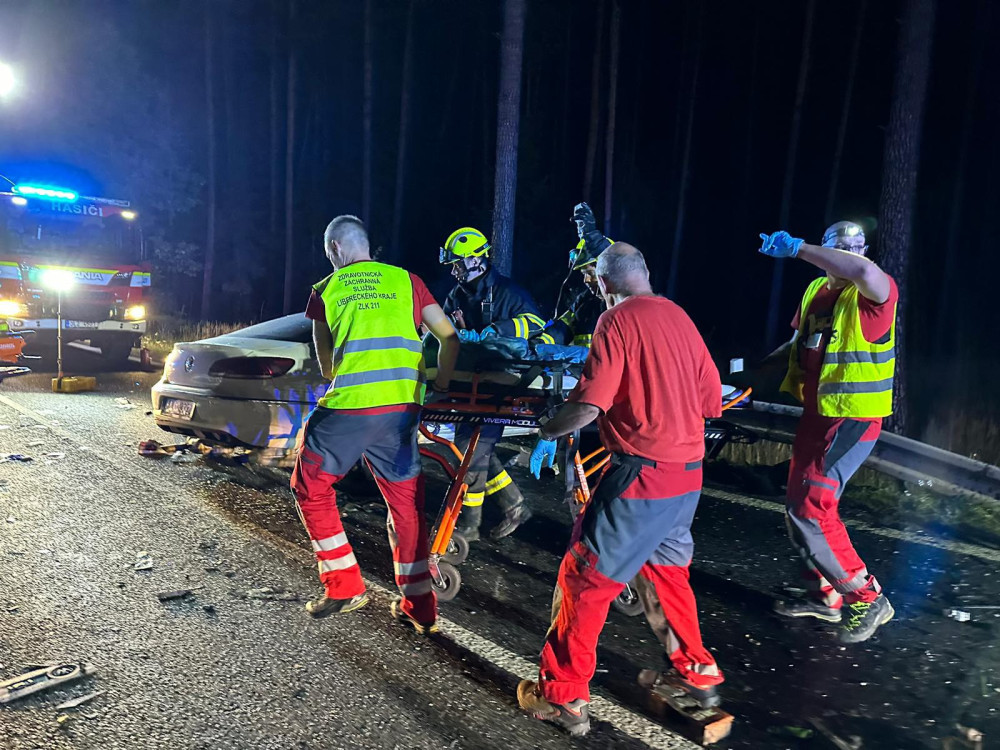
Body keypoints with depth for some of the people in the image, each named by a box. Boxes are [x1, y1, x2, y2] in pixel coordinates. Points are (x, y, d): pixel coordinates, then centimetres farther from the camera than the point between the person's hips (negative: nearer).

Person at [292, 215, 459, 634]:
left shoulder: (325, 290, 12)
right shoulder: (405, 280, 14)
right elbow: (449, 337, 11)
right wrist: (441, 385, 22)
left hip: (346, 409, -2)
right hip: (401, 408, 3)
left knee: (311, 488, 20)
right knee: (406, 501, 15)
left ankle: (344, 586, 20)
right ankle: (419, 606, 20)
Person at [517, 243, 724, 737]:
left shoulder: (618, 321, -10)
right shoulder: (679, 317, 11)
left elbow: (588, 405, -20)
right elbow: (711, 402, 13)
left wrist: (546, 434, -3)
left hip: (641, 476, -8)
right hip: (688, 476, 8)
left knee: (585, 578, 3)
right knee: (668, 568, 26)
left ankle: (563, 695, 13)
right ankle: (696, 671, 40)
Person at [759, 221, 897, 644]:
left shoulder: (874, 295, -16)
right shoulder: (815, 291, 7)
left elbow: (863, 270, -41)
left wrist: (797, 248, -35)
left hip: (854, 419, -8)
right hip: (816, 414, 8)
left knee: (810, 510, -11)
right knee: (800, 504, 15)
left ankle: (867, 599, 8)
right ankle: (824, 595, 33)